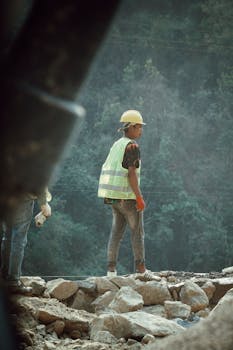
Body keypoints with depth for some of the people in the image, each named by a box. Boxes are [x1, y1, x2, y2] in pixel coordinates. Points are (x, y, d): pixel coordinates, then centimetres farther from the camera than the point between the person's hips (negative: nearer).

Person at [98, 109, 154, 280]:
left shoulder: (117, 145, 16)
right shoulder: (132, 146, -13)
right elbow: (131, 173, -19)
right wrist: (139, 198, -18)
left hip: (114, 196, 8)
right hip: (128, 195, -8)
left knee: (117, 231, 8)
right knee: (137, 231, 2)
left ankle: (111, 269, 2)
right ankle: (141, 269, 5)